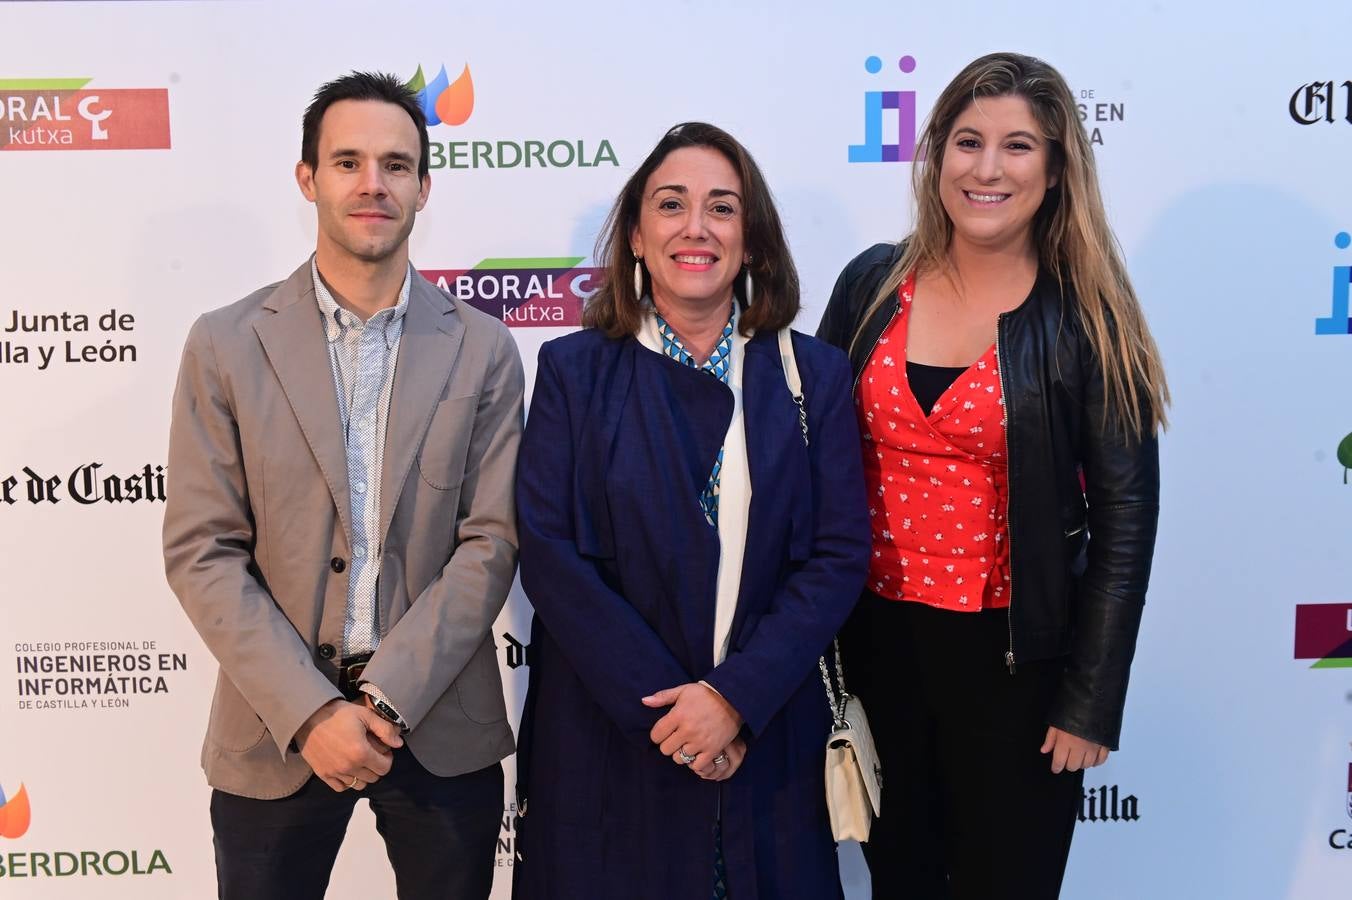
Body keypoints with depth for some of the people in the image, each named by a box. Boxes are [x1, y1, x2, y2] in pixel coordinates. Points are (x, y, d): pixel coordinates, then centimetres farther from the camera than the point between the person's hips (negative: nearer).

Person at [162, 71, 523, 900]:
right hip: (275, 732, 0)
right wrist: (311, 711, -13)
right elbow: (201, 552, -5)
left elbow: (492, 541, -4)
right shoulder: (225, 345, -2)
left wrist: (388, 697, -13)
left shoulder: (482, 349, -1)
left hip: (441, 724, 1)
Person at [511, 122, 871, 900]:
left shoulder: (814, 376, 1)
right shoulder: (574, 370, -2)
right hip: (605, 737, -1)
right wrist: (660, 702, -14)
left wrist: (737, 696, -14)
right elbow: (549, 552, -8)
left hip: (767, 735, 1)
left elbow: (842, 554, -4)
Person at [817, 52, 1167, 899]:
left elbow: (1124, 517, -7)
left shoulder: (1087, 317, -9)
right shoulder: (872, 285, -2)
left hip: (1015, 653, -2)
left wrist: (1090, 702, -9)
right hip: (876, 638, 3)